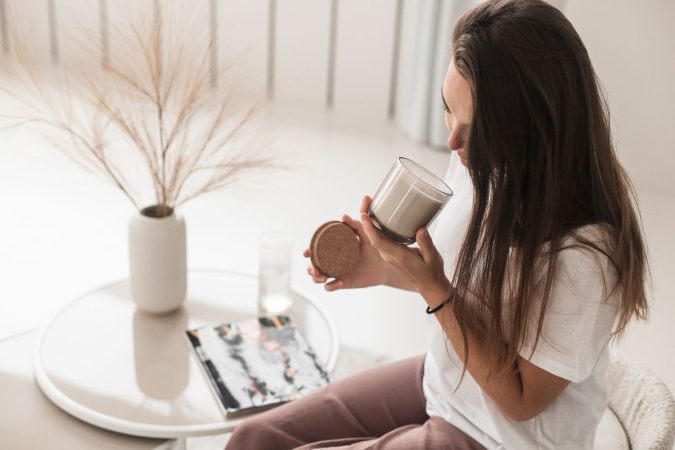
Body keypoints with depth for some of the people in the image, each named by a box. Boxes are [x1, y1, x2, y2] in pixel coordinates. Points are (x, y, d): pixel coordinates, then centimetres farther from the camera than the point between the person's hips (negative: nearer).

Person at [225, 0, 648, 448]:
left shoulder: (583, 255, -32)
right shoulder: (478, 160, -12)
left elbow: (521, 400, -20)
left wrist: (434, 290, -29)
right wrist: (388, 268, -12)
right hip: (440, 383, 7)